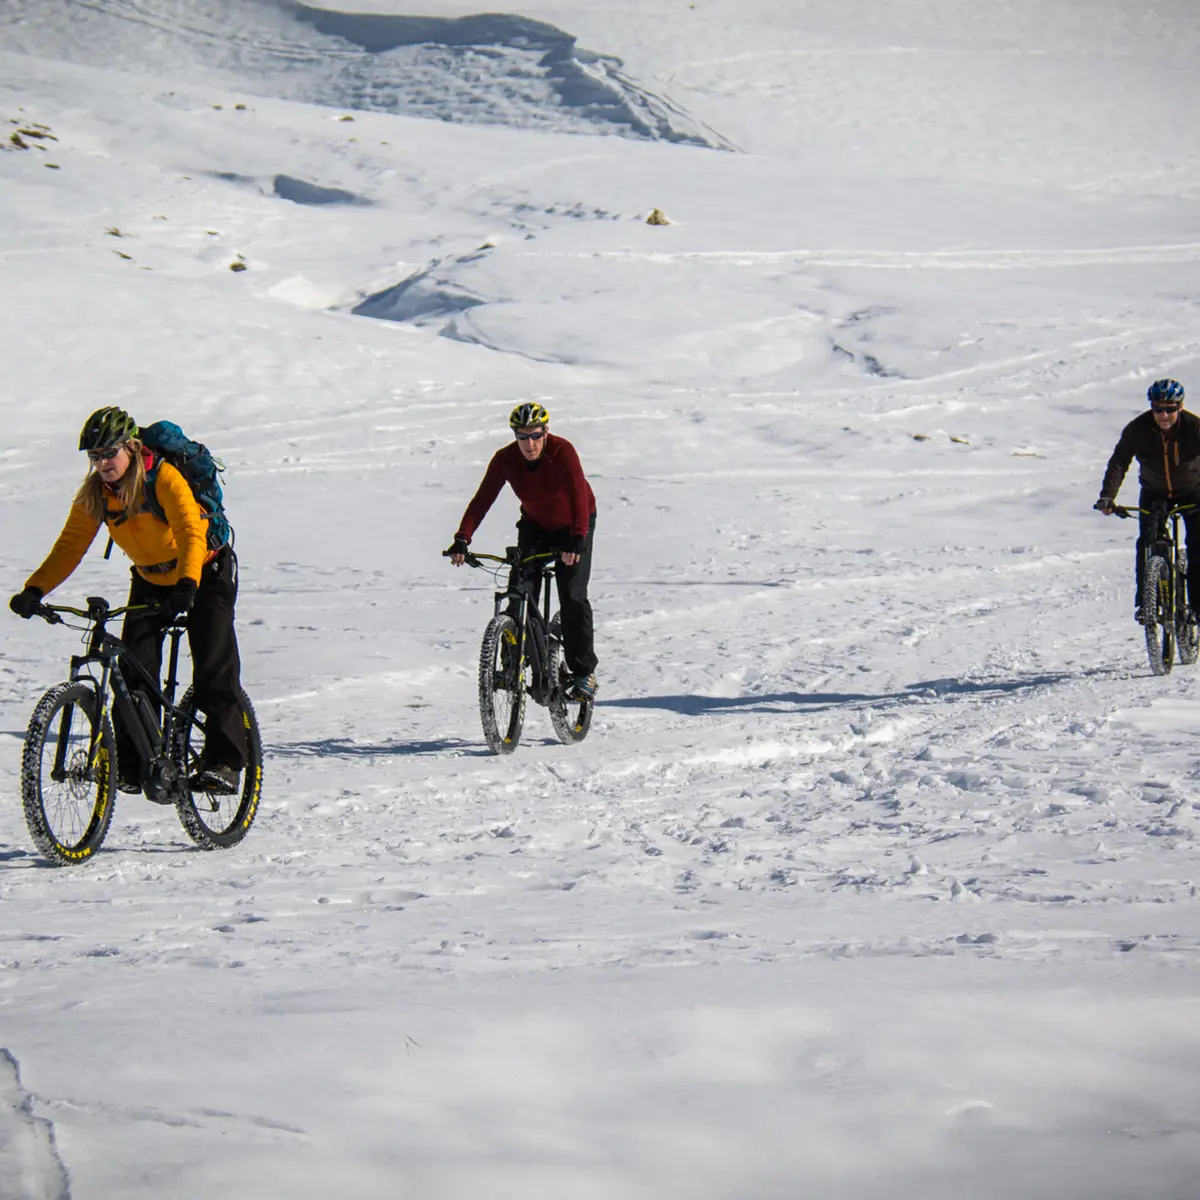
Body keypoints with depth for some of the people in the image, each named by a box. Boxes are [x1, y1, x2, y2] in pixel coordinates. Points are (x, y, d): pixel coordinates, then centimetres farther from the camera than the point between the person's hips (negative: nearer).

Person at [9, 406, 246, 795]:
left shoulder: (163, 478, -27)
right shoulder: (93, 493, -11)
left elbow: (191, 534, -37)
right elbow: (70, 545, -14)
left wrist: (187, 585, -54)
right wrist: (34, 590, -28)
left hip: (205, 573, -5)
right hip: (151, 580, 5)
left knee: (214, 668, -15)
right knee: (134, 671, -7)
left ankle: (224, 762, -11)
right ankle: (132, 766, -2)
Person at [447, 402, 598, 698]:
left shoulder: (562, 452, -31)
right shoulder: (505, 459, -21)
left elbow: (579, 494, -42)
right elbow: (483, 498, -26)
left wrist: (576, 540, -56)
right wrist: (462, 539, -39)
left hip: (572, 525, -3)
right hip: (535, 524, 3)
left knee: (573, 596, -14)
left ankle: (584, 672, -6)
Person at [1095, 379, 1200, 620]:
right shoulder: (1138, 429, -22)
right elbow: (1119, 462, -21)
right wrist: (1107, 495, -34)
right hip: (1154, 493, 1)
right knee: (1147, 540, -17)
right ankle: (1144, 601, -9)